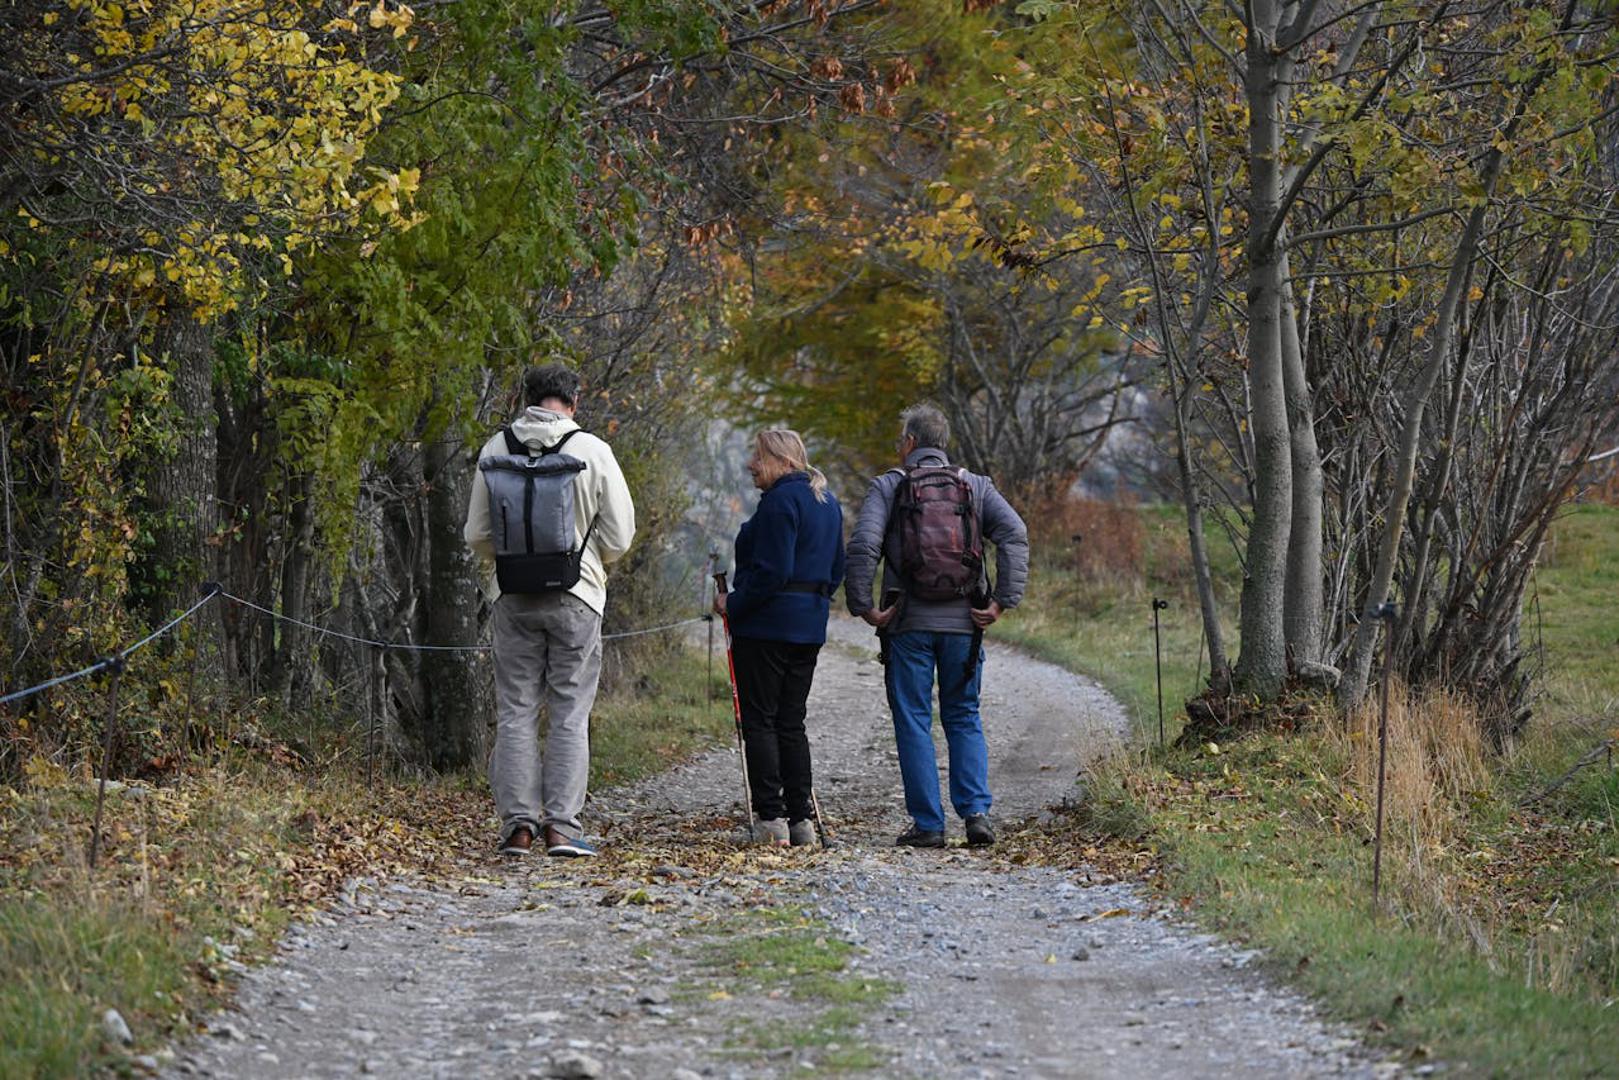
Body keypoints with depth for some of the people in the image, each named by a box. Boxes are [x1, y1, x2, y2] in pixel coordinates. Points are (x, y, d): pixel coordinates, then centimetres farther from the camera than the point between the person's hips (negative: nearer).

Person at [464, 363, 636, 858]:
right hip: (575, 595, -2)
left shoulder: (496, 451, 0)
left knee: (515, 711, 7)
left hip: (512, 597, 2)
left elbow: (477, 535, 3)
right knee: (570, 714, 3)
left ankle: (518, 823, 3)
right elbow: (619, 535, -4)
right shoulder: (592, 452, -7)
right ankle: (561, 826, -1)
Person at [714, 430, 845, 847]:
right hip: (810, 627, 9)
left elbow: (772, 571, -21)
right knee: (791, 722, 12)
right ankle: (801, 819, 9)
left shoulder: (780, 500, -14)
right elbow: (836, 569, 20)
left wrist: (733, 605, -12)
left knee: (759, 721, -4)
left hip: (766, 625, -9)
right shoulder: (826, 502, 15)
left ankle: (770, 817, -7)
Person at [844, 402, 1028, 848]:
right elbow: (1015, 535, -5)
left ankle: (927, 824, 2)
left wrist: (862, 606, -7)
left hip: (908, 623, -2)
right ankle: (976, 810, -3)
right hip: (963, 622, 2)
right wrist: (1003, 600, -5)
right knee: (964, 718, 13)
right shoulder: (975, 485, 8)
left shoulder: (888, 486, 1)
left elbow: (863, 546, -13)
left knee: (913, 722, 5)